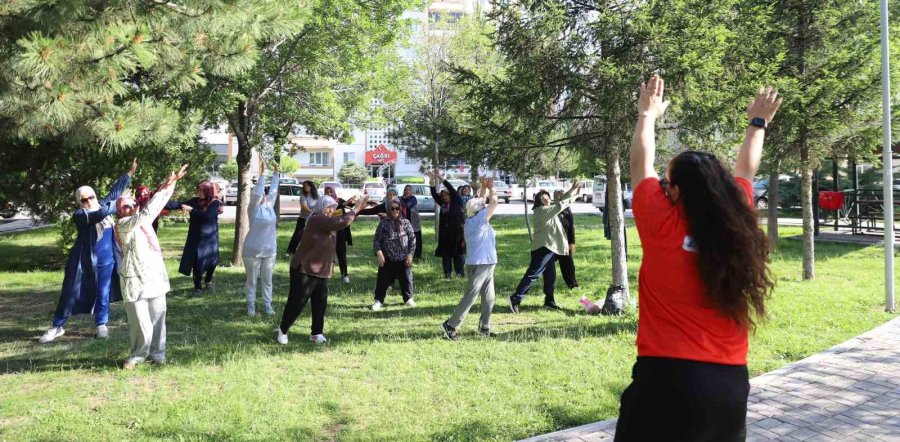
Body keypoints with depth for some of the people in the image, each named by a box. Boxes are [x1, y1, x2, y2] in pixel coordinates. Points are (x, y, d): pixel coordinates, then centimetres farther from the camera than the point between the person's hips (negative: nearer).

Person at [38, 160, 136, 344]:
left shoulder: (102, 204, 5)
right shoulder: (79, 215, -12)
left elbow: (115, 191, 14)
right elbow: (98, 215, -28)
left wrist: (129, 173, 16)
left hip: (106, 260, 4)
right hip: (84, 261, -4)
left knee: (103, 294, 8)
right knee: (71, 293, 4)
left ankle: (101, 325, 22)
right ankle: (57, 327, 14)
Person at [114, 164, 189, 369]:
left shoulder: (144, 221, 11)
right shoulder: (123, 225, -8)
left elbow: (159, 204, 11)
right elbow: (146, 212, -21)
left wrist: (172, 181, 3)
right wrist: (163, 188, -23)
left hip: (155, 276, 6)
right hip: (135, 280, -6)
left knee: (158, 318, 8)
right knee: (141, 323, -5)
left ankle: (157, 353, 20)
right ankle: (137, 355, 15)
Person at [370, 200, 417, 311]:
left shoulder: (405, 222, 0)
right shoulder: (383, 223, -3)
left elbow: (412, 239, 3)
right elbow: (376, 240, -2)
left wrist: (410, 254, -3)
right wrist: (379, 253, -14)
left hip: (403, 259, 1)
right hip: (387, 259, -1)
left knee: (406, 279, 11)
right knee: (383, 280, 3)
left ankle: (408, 299, 29)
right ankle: (378, 300, 16)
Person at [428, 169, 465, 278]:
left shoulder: (457, 202, 0)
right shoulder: (443, 204, 13)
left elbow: (452, 189, -8)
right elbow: (434, 194, 7)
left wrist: (440, 177, -10)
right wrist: (432, 180, -4)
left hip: (457, 232, -4)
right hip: (445, 232, 5)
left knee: (457, 253, -1)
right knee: (445, 253, 2)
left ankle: (460, 272, 6)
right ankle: (447, 273, 5)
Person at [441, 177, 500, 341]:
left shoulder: (471, 219, 8)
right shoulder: (479, 219, -15)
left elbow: (481, 201, 22)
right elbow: (494, 201, -15)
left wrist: (484, 187, 14)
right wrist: (491, 188, 0)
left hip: (486, 265, 9)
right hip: (479, 265, -9)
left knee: (488, 298, 12)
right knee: (470, 298, -7)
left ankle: (484, 327, 19)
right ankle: (450, 325, -3)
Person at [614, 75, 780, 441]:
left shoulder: (661, 225, -12)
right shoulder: (737, 228, -1)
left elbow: (641, 163, 3)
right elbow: (745, 171, 17)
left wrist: (647, 114, 19)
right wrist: (758, 123, 34)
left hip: (667, 378, -5)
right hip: (731, 383, 5)